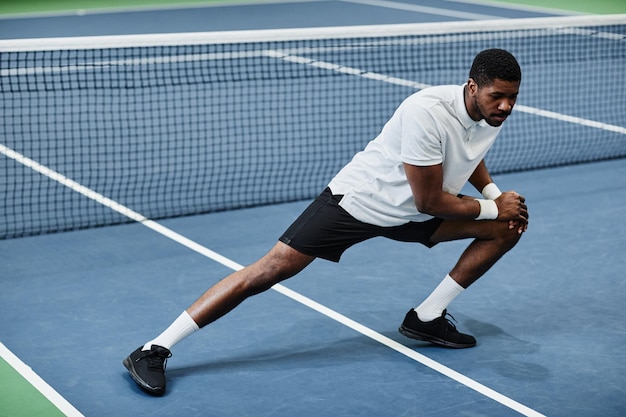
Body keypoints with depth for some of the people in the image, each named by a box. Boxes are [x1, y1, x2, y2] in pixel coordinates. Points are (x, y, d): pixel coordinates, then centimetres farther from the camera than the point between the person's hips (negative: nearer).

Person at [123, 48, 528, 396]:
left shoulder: (494, 112, -6)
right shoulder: (427, 112, -32)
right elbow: (429, 201, -24)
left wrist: (494, 191, 2)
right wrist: (493, 207, -13)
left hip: (408, 215, 8)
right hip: (357, 201, -8)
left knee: (505, 229, 2)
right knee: (268, 270, -17)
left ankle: (427, 317, 11)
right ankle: (155, 350, -12)